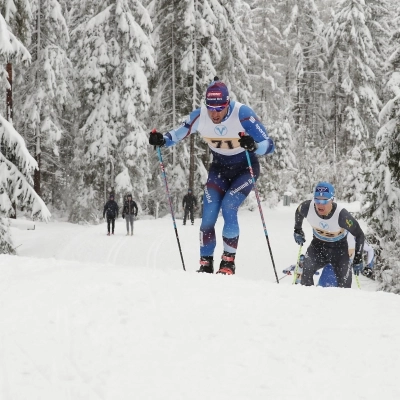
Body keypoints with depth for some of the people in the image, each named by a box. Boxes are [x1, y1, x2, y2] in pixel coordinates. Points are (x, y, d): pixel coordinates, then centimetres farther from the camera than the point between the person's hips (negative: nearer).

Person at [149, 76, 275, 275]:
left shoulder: (243, 114, -29)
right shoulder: (200, 116, -19)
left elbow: (269, 145, -29)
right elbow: (179, 134, -1)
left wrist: (253, 146, -51)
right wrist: (162, 139, -23)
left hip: (245, 168, -4)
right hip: (219, 168, 4)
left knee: (229, 206, -23)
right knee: (208, 216, -9)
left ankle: (229, 262, -11)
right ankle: (205, 264, 5)